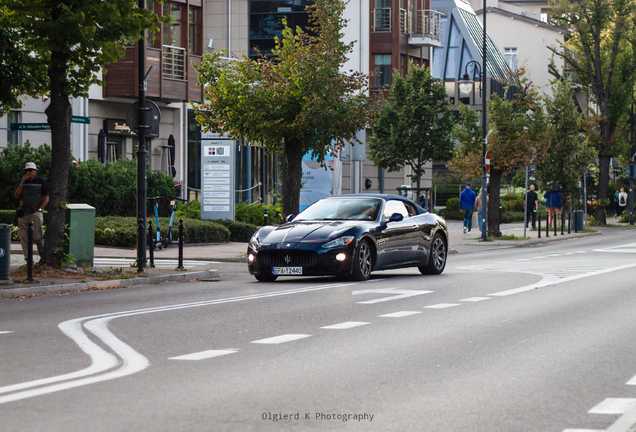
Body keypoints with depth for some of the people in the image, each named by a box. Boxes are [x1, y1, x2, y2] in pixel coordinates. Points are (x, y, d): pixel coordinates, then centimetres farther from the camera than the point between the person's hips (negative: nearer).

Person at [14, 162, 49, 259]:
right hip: (23, 214, 4)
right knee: (24, 238, 1)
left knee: (37, 237, -7)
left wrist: (40, 209, -9)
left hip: (35, 213, -4)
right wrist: (22, 183, -3)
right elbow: (16, 196, 7)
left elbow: (46, 197, 1)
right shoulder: (23, 181, 14)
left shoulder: (41, 181, 3)